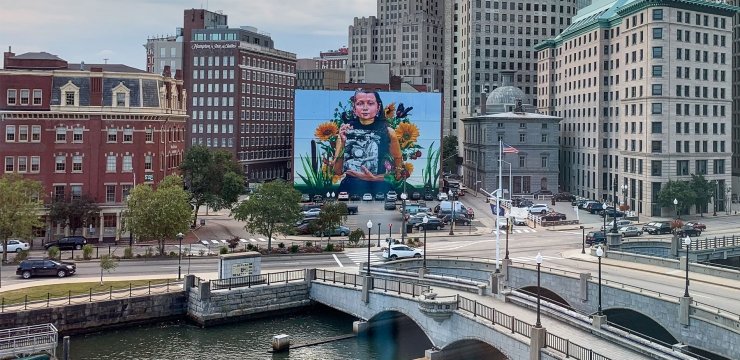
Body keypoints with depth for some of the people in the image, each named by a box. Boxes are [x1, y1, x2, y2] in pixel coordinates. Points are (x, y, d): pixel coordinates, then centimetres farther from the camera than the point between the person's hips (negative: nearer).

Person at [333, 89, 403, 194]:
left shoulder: (388, 132, 1)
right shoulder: (345, 131, 5)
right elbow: (337, 171, 2)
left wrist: (375, 178, -1)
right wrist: (343, 142, -7)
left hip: (379, 189, 0)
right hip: (350, 189, 0)